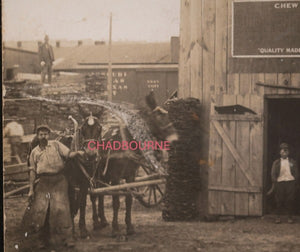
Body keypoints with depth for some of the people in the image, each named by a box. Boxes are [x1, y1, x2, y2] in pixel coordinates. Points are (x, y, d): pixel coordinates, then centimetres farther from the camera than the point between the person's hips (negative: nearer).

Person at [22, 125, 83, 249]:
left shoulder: (56, 145, 8)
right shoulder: (34, 152, 12)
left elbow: (68, 154, 1)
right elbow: (32, 171, 11)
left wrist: (77, 153, -23)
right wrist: (31, 189, 6)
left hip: (58, 180, -2)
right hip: (43, 183, 2)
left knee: (61, 208, -8)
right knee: (41, 209, 0)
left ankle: (68, 238, -4)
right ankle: (44, 239, 13)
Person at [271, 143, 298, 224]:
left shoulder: (292, 162, 12)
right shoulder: (276, 162, 12)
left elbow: (296, 173, 10)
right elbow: (273, 174, 8)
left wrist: (294, 182, -1)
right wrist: (275, 182, -3)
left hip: (290, 182, 0)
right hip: (279, 182, 0)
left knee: (290, 200, -3)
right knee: (279, 201, -2)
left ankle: (290, 217, 6)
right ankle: (278, 217, 5)